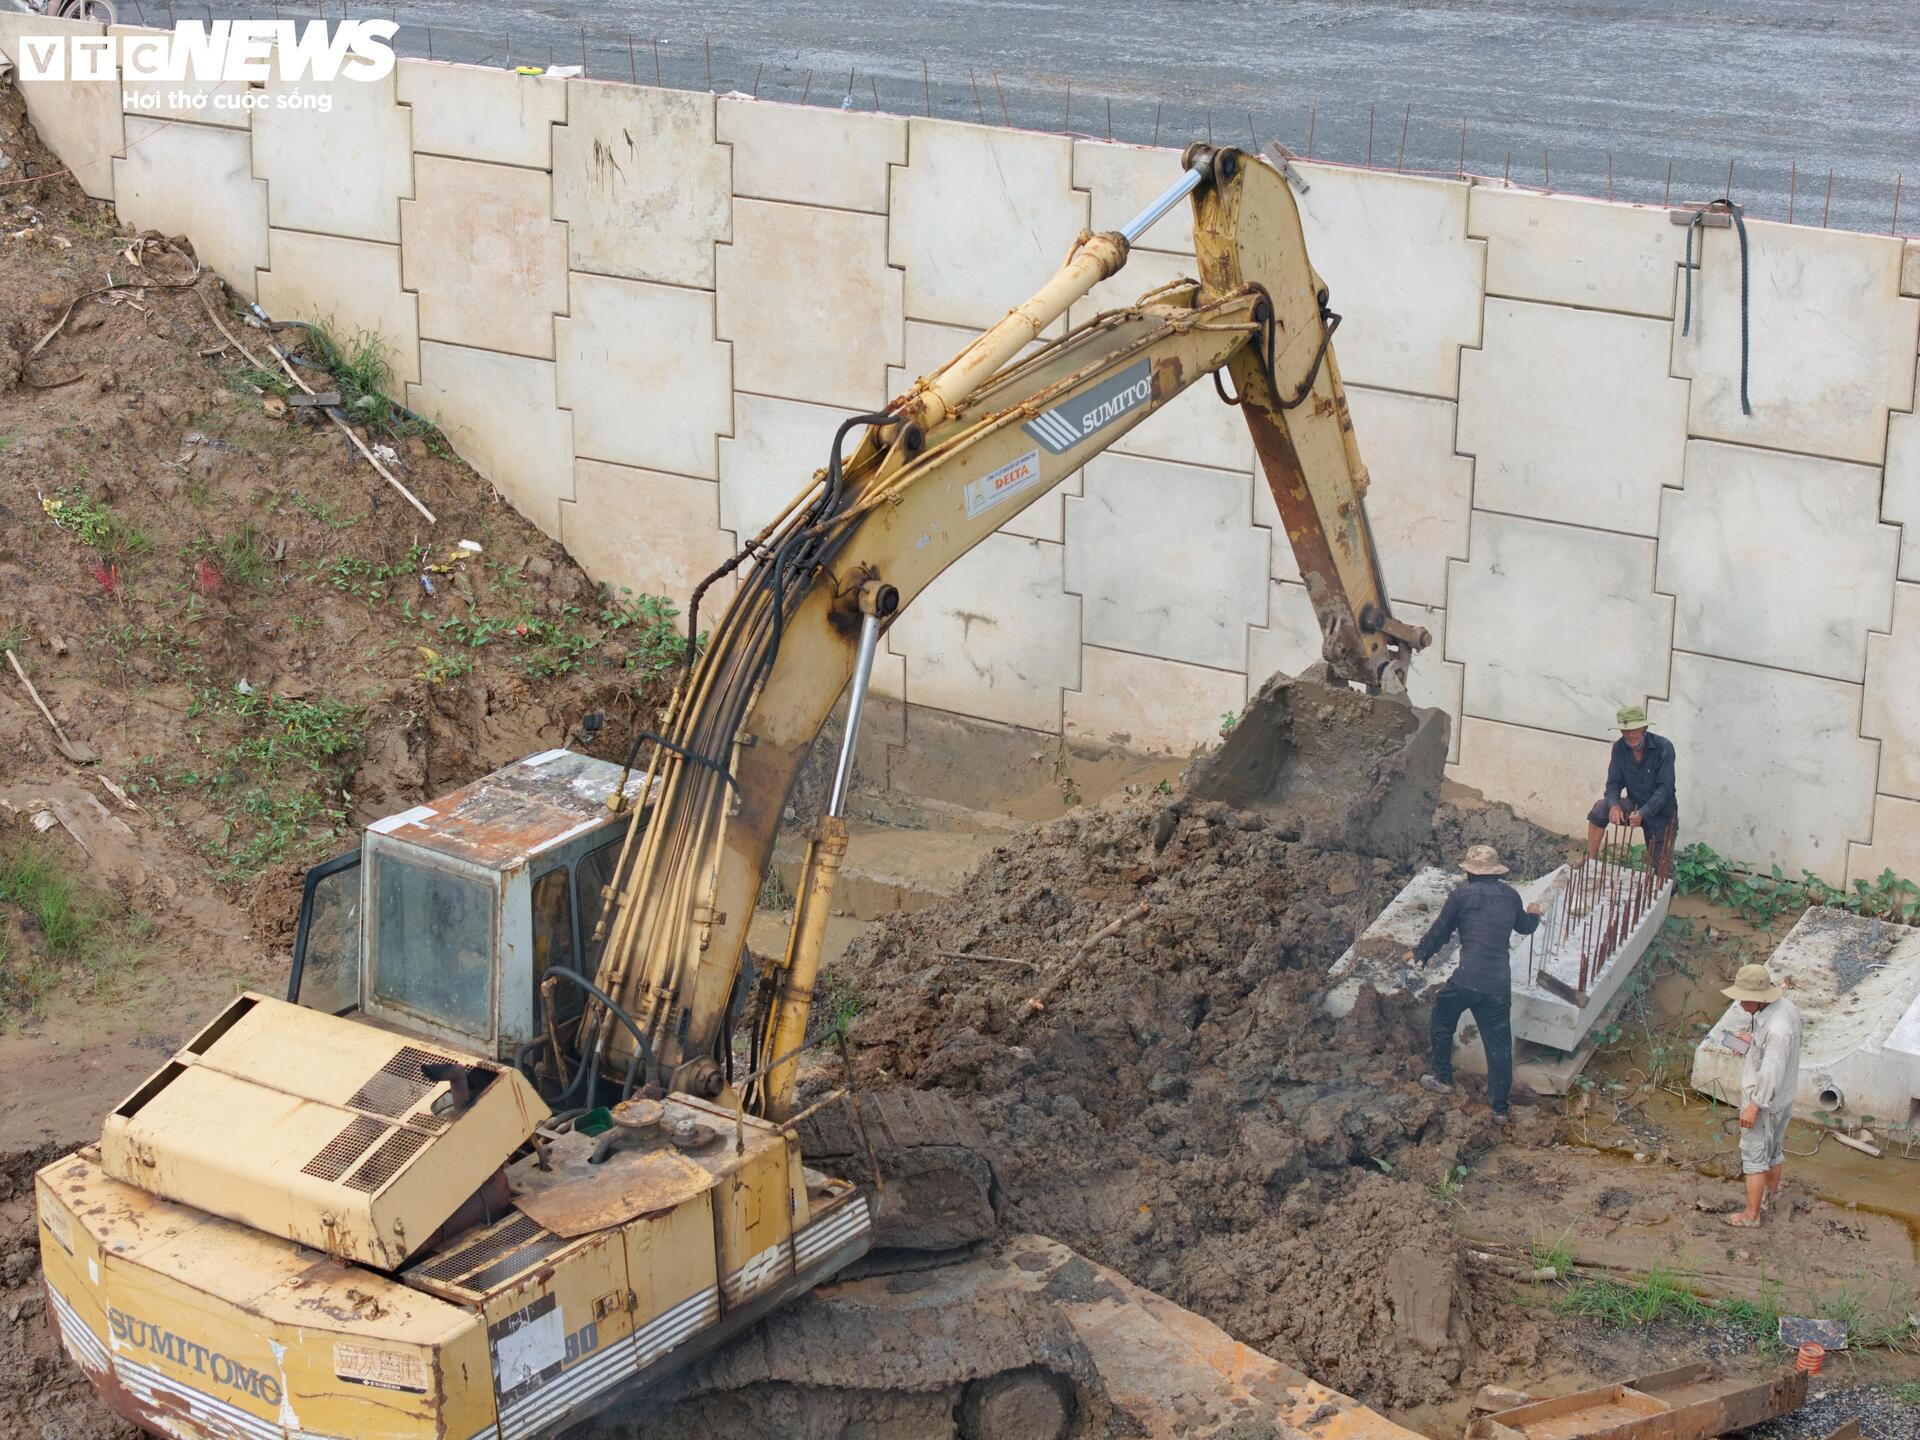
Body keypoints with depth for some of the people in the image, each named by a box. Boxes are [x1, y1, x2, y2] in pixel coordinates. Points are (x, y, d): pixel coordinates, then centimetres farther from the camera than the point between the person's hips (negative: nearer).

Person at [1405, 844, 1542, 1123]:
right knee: (1498, 1042, 11)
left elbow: (1440, 930, 5)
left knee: (1442, 1022, 23)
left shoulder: (1462, 894, -5)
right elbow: (1524, 926, 26)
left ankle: (1443, 1079, 32)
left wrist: (1419, 953, 23)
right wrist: (1533, 915, 51)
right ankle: (1500, 1107, 15)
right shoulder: (1510, 895, 7)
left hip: (1467, 979, -4)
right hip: (1500, 984, 4)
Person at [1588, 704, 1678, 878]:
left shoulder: (1663, 747, -22)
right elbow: (1614, 783, -7)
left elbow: (1665, 787, -25)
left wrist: (1643, 813, -38)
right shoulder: (1619, 748, -8)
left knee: (1662, 869, -6)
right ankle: (1590, 862, -15)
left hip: (1661, 812, -3)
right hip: (1634, 805, 3)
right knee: (1600, 808, -23)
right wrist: (1614, 805, -30)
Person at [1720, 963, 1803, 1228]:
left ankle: (1751, 1214, 16)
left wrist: (1754, 1105, -22)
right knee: (1773, 1147, 26)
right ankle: (1770, 1193, 45)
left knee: (1755, 1154, 5)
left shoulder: (1775, 1029, -35)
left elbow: (1771, 1072, -30)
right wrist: (1754, 1040, 3)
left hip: (1765, 1100, -9)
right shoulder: (1786, 1006, -5)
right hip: (1782, 1097, 9)